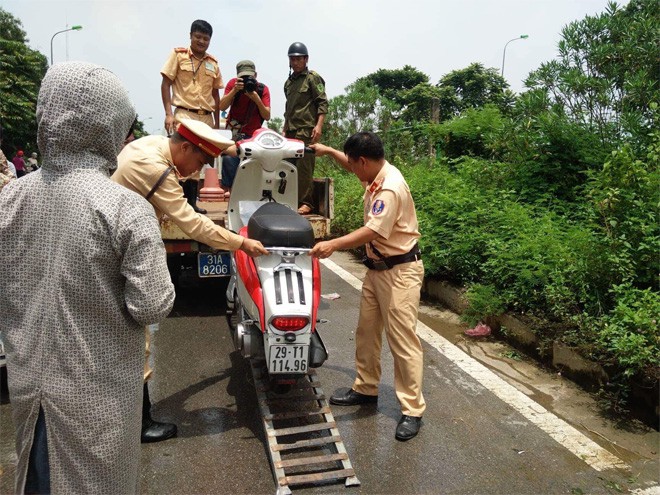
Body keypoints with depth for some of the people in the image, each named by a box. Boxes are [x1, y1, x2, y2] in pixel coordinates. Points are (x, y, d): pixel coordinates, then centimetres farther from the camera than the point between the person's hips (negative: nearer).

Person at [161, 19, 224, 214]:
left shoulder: (213, 63, 14)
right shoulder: (178, 55, 2)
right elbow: (166, 84, 0)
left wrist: (217, 122, 15)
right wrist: (168, 114, -10)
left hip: (207, 118, 5)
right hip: (185, 115, -4)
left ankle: (191, 202, 13)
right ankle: (187, 201, -15)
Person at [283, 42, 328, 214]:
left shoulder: (313, 78, 1)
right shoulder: (289, 82, 23)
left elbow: (323, 103, -7)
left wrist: (319, 126, -17)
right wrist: (285, 129, 24)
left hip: (306, 131, -7)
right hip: (291, 131, 7)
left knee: (304, 167, -11)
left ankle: (306, 203, -8)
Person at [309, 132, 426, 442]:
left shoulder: (391, 188, -23)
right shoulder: (374, 175, 6)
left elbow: (372, 232, -28)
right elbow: (352, 167, 29)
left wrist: (334, 245, -29)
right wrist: (328, 151, 25)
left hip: (399, 271, -10)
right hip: (376, 267, 10)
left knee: (402, 340, -5)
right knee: (366, 332, 16)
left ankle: (412, 410, 6)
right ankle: (365, 389, 31)